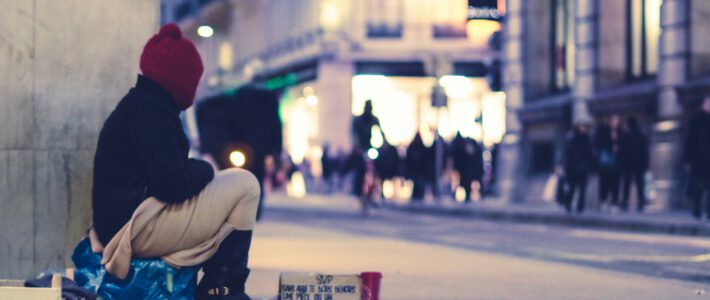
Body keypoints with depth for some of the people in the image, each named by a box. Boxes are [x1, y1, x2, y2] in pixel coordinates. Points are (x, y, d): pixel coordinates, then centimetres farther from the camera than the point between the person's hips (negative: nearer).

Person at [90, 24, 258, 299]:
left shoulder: (139, 103, 18)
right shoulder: (150, 110, -14)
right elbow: (172, 185, -22)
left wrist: (196, 169, 7)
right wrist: (203, 170, -3)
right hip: (137, 227, -11)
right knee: (244, 185, -8)